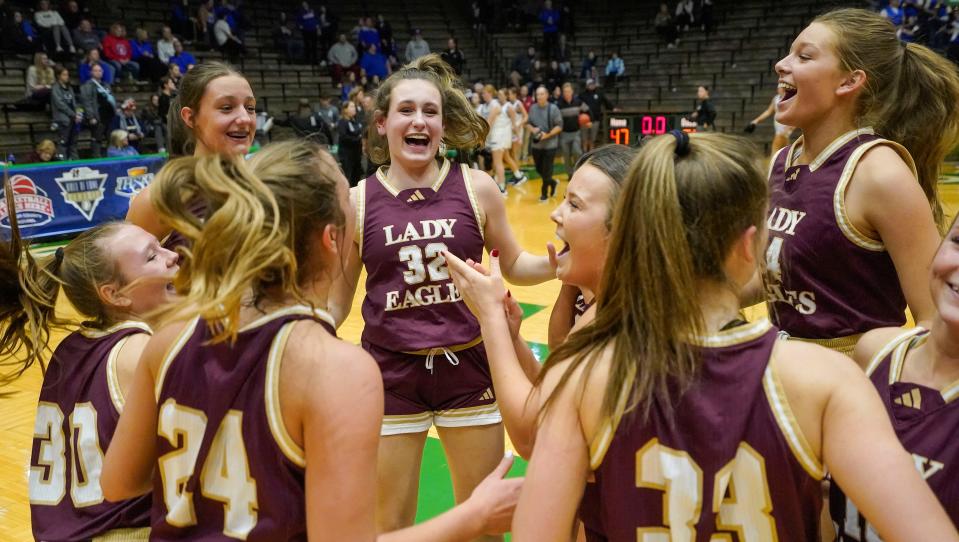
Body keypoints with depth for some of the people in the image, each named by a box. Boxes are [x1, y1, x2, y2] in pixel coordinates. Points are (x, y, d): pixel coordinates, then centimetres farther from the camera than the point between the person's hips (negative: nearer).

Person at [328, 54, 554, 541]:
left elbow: (512, 264, 6)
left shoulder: (476, 188, -6)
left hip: (469, 369, 1)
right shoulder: (357, 201, -6)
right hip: (390, 374, 0)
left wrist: (556, 263, -12)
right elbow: (336, 302, 3)